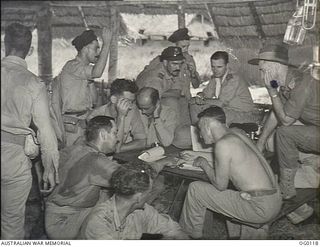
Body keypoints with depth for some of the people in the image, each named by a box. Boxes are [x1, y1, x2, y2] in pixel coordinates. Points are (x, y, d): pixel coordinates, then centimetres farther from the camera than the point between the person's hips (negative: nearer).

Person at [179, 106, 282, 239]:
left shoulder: (223, 143, -16)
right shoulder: (237, 135, 10)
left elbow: (220, 185, -10)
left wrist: (204, 164, 5)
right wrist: (193, 154, 31)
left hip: (260, 207, -9)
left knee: (195, 189, -1)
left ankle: (191, 235, 20)